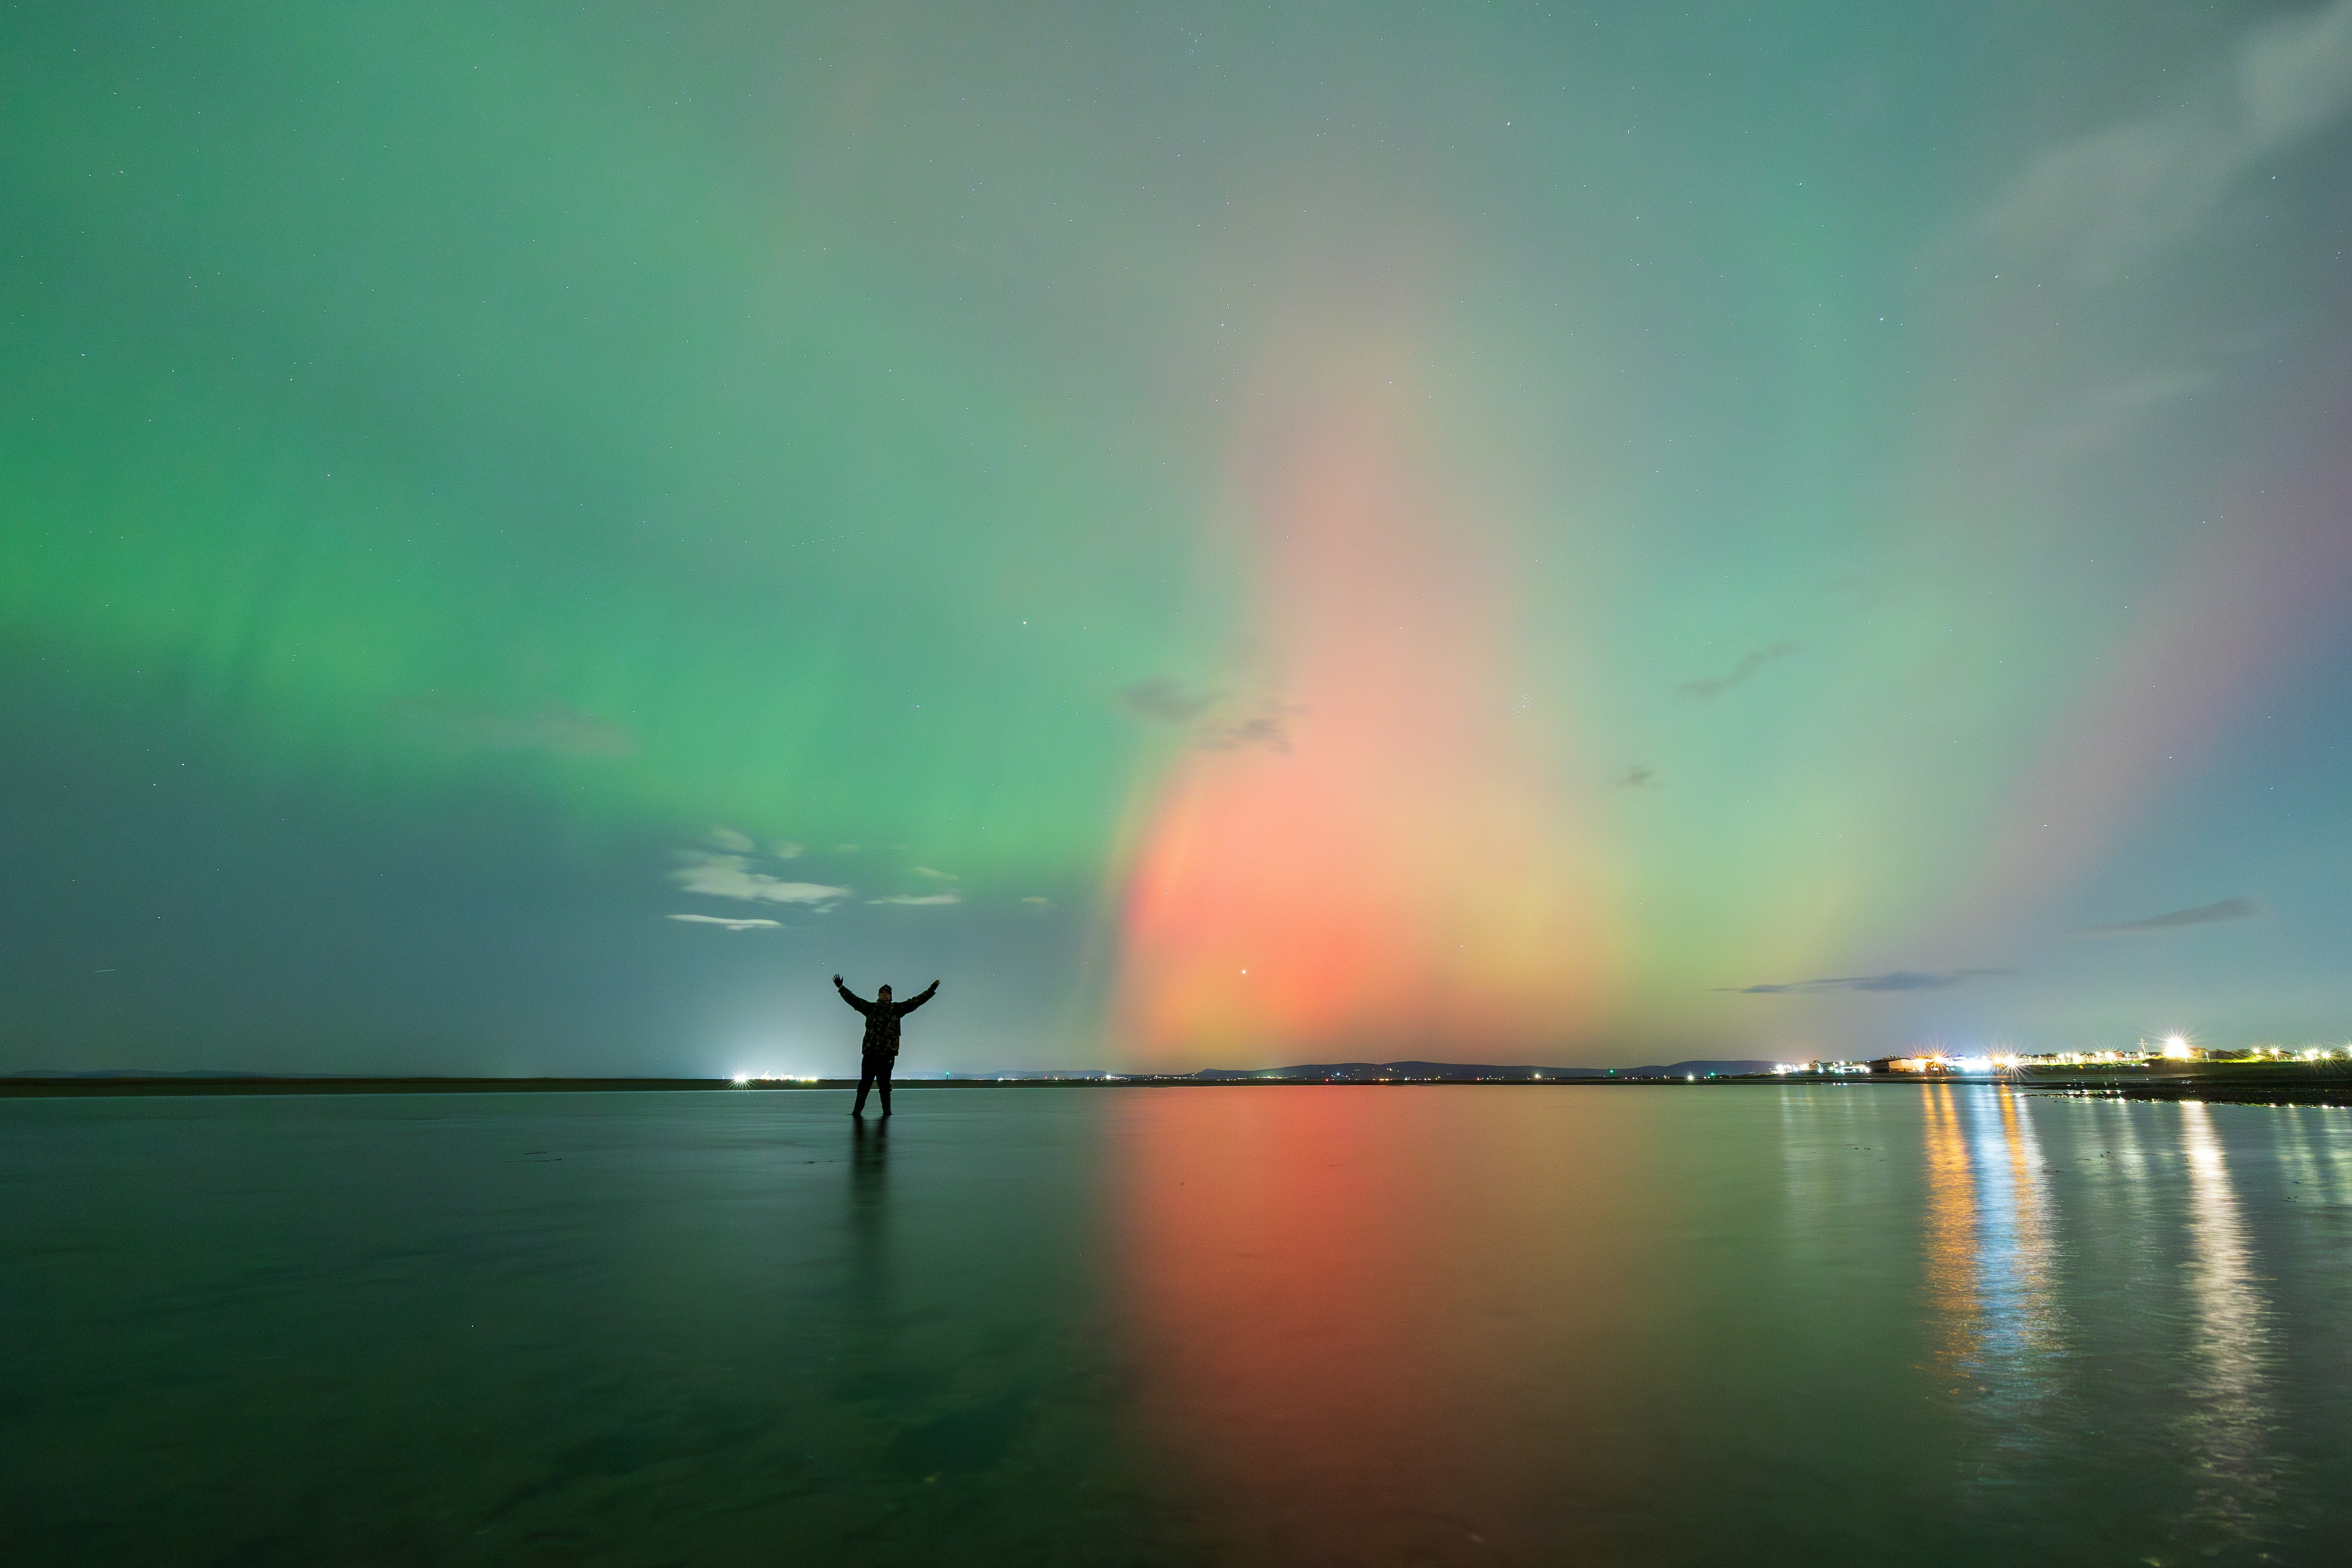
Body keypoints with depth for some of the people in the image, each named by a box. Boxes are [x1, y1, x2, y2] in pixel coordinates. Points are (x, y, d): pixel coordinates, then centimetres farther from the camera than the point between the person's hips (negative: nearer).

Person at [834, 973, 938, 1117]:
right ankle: (857, 1111, 5)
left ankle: (887, 1112, 12)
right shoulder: (871, 1008, 14)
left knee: (885, 1085, 5)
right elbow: (853, 999, 17)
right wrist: (841, 988, 16)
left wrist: (932, 990, 4)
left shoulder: (896, 1009, 10)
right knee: (865, 1083, 2)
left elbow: (915, 1002, 7)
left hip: (887, 1054, -1)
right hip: (869, 1053, 1)